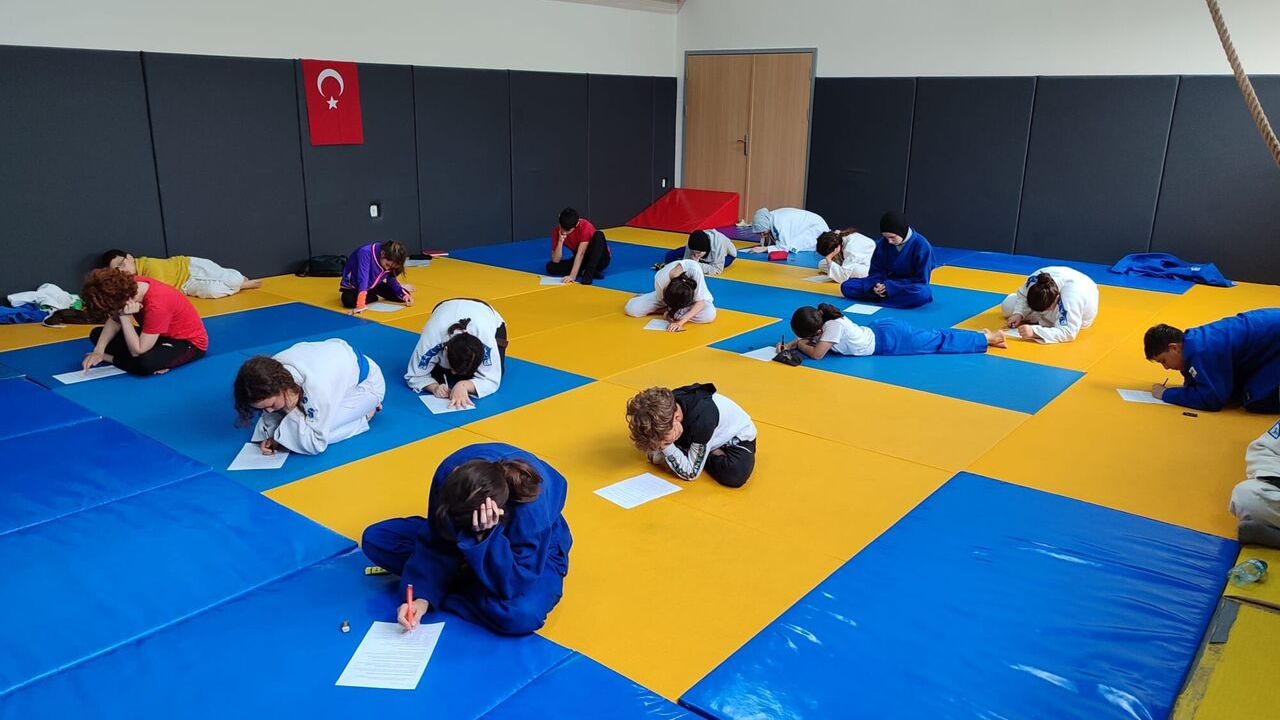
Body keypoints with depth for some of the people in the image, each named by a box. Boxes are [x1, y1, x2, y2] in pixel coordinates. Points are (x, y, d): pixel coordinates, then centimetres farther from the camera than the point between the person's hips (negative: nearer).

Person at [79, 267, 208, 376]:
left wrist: (124, 317, -33)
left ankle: (109, 358, -7)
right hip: (160, 335, 8)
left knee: (145, 363, -36)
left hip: (188, 341, -8)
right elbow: (114, 321, -2)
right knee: (97, 334, 5)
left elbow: (137, 351, -31)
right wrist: (98, 351, -14)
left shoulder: (156, 305, -36)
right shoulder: (128, 285, -16)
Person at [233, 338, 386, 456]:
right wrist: (271, 436, -19)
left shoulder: (317, 387, -44)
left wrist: (291, 412, -36)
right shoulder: (272, 369, -24)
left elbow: (315, 445, -32)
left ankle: (365, 411, -1)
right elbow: (273, 412, -3)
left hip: (366, 382, -8)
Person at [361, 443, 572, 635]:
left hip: (536, 549, -4)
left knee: (522, 615, -39)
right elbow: (437, 545, -17)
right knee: (375, 539, -8)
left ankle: (454, 583, -10)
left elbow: (513, 584, -35)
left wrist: (484, 536, -47)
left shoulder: (533, 510, -42)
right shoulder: (449, 473, -31)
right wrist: (423, 595, -29)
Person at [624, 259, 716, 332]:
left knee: (709, 315, -35)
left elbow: (700, 302, -33)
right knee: (632, 308, -18)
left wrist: (680, 322, -40)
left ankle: (674, 312, -12)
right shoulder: (660, 280, -36)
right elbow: (663, 302, -15)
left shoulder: (695, 269, -42)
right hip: (668, 296, 1)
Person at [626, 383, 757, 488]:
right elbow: (654, 457, -11)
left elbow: (690, 473, -33)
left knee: (736, 475, -37)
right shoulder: (665, 407, -25)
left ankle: (708, 457, -7)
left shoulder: (703, 419, -43)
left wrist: (666, 447, -41)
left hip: (738, 438, -6)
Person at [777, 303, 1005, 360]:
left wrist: (800, 345, -15)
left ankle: (987, 338, 22)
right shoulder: (821, 319, -7)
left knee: (938, 342, 7)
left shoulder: (833, 326, -31)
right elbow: (805, 339, 7)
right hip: (880, 331, 7)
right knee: (935, 339, 19)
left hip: (889, 339, -7)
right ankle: (983, 335, 31)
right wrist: (788, 345, -11)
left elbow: (816, 353, -32)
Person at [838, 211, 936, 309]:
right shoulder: (883, 243, -4)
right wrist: (876, 284, -20)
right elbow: (876, 270, 4)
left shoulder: (922, 246, -16)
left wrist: (890, 286, -24)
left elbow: (921, 280, -15)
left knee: (923, 294, -42)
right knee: (846, 286, -15)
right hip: (887, 283, 4)